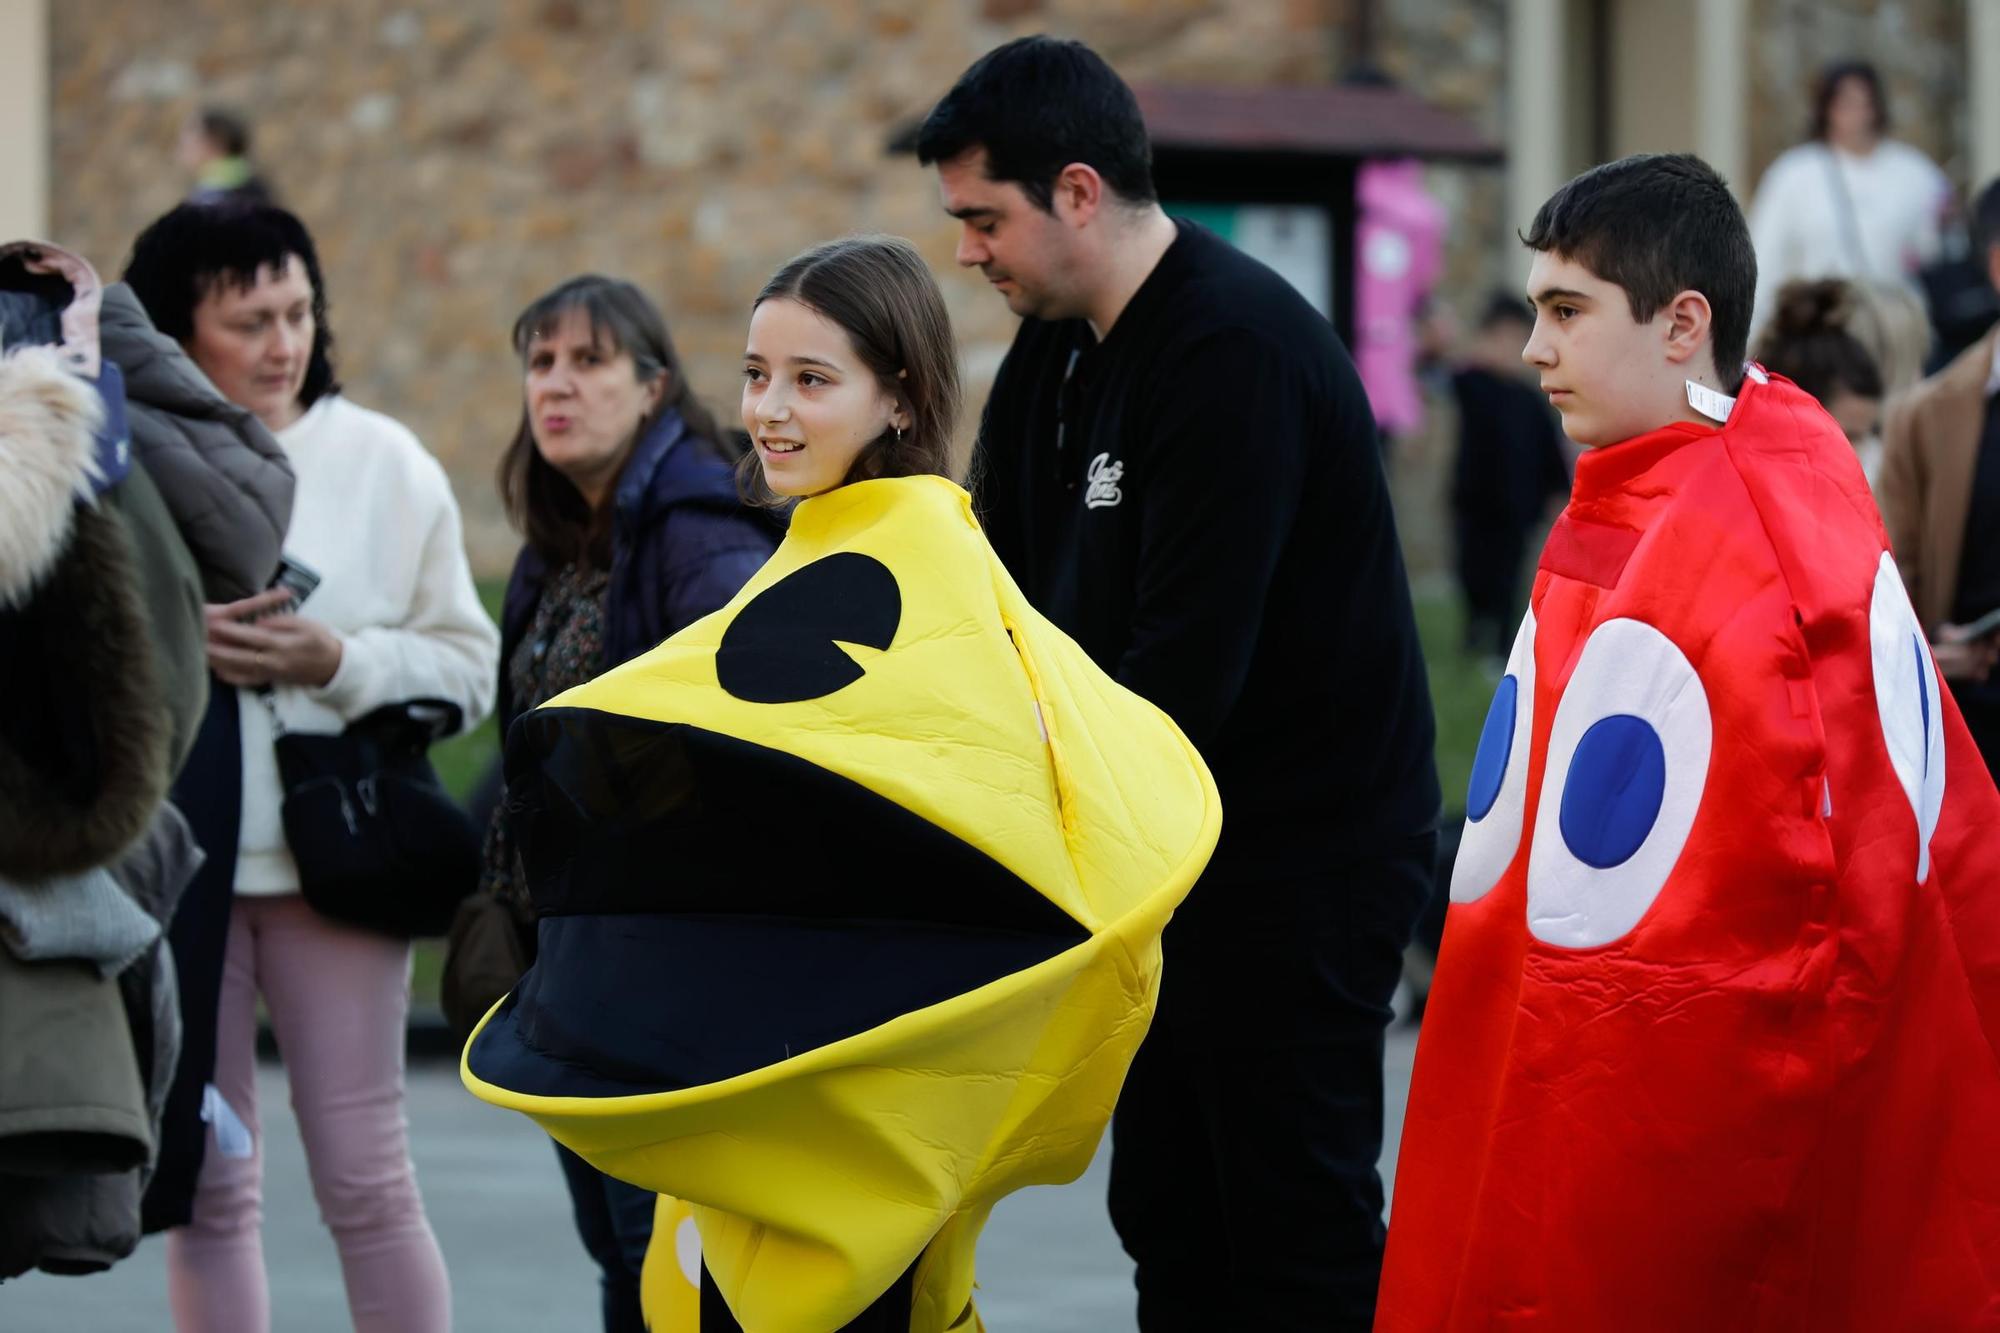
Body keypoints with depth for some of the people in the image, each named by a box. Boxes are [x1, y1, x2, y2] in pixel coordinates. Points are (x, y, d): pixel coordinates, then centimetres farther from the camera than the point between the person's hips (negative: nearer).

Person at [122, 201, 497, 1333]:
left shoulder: (380, 461, 2)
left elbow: (466, 666, 2)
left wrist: (336, 661, -14)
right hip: (174, 857, 1)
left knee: (367, 1180, 1)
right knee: (208, 1187, 7)